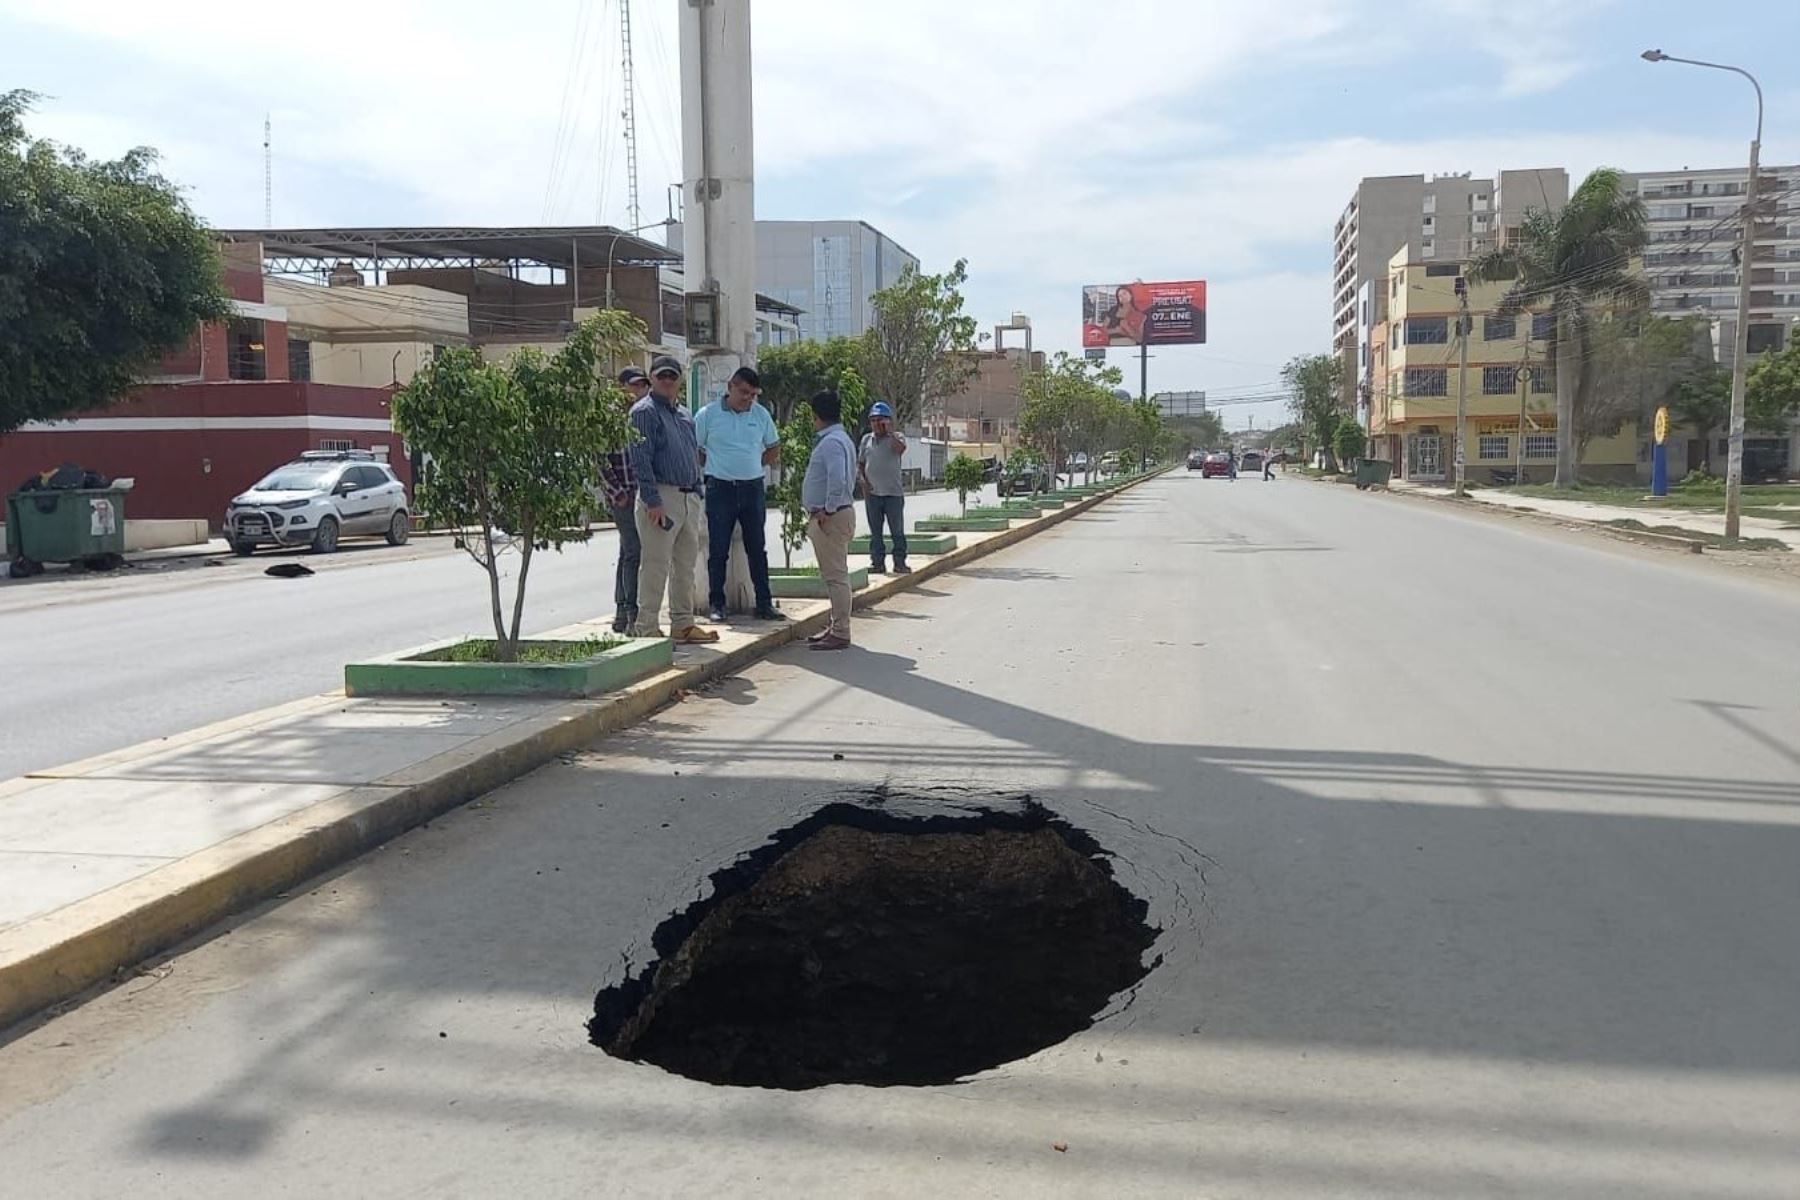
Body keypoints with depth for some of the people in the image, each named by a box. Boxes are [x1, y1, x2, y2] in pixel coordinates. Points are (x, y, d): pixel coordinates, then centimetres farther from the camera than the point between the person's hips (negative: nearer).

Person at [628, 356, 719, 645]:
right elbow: (640, 460, -15)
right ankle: (646, 628, -1)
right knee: (656, 566, -6)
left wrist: (697, 492, 16)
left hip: (689, 498, 8)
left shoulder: (684, 413, 19)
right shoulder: (645, 411, -7)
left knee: (686, 565, 12)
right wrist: (653, 501, -20)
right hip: (662, 496, -8)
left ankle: (683, 624, 20)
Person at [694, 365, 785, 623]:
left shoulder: (761, 414, 6)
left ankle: (764, 604, 12)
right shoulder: (707, 415, -3)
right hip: (720, 489, -3)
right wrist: (715, 468, 1)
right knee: (718, 551, 1)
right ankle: (717, 604, 9)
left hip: (753, 488, 3)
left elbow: (774, 449, 17)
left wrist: (752, 466, 7)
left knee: (757, 549, 7)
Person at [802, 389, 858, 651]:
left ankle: (840, 633, -5)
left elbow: (838, 479, -29)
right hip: (830, 514, 11)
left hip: (831, 517, -11)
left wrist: (828, 511, -20)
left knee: (835, 575, -7)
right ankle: (836, 627, 24)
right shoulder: (840, 438, 16)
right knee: (834, 575, 16)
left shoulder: (831, 442, -16)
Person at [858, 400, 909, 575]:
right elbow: (860, 463, 16)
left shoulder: (896, 437, 1)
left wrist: (890, 431, -16)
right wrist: (863, 480, 1)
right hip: (872, 493, 3)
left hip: (893, 492, -3)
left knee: (897, 530, 0)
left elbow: (900, 449, -24)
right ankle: (878, 562, 13)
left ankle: (900, 562, 6)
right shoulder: (866, 439, 11)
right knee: (875, 531, 7)